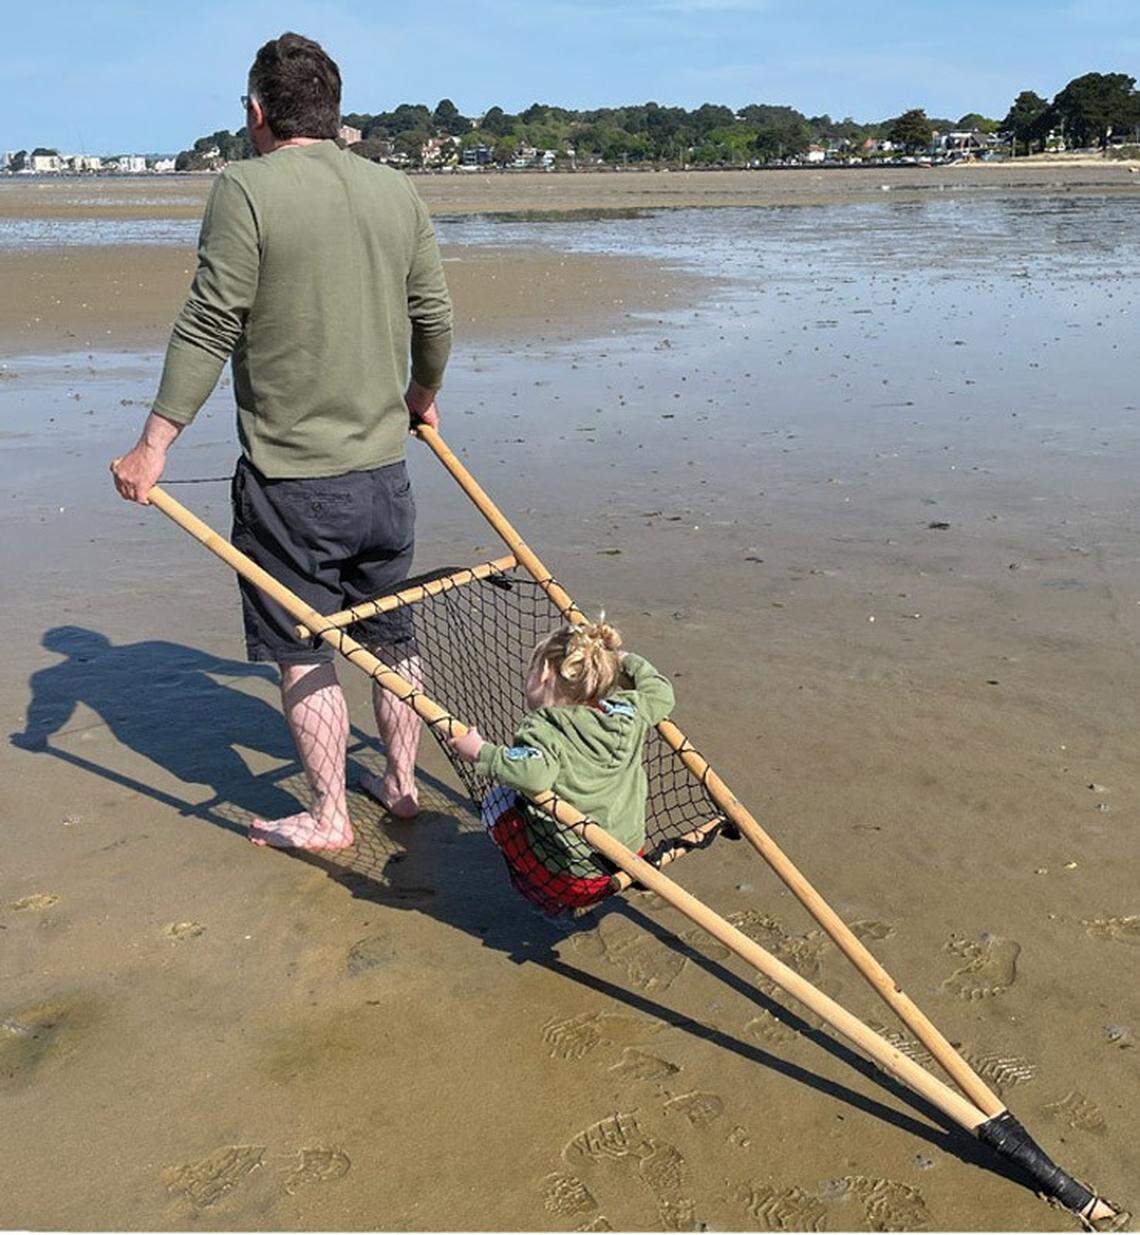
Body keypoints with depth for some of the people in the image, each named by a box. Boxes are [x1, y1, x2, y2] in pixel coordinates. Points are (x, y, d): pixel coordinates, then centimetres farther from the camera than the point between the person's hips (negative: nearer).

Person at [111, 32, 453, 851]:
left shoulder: (246, 188, -10)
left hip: (290, 475, -5)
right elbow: (435, 319, 11)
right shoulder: (399, 192, 6)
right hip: (384, 468, 6)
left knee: (303, 651, 8)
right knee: (391, 637, 19)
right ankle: (402, 784, 33)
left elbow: (209, 327, -14)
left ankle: (328, 817, 18)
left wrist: (156, 444, -9)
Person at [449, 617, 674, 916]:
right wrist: (629, 662, 34)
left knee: (498, 802, 15)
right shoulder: (626, 713, 1)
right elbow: (662, 694, 20)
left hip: (573, 882, -7)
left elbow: (533, 773, -38)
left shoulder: (542, 729, -17)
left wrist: (481, 753, -25)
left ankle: (554, 904, 12)